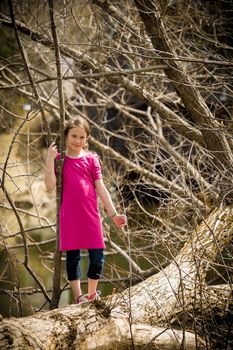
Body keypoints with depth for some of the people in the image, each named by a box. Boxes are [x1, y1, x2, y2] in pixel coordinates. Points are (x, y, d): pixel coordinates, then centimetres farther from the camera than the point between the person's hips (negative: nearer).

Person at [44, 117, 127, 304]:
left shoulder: (91, 159, 5)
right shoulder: (60, 160, 3)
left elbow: (101, 188, 4)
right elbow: (50, 185, -9)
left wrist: (113, 214, 0)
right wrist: (50, 159, -15)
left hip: (91, 215, 1)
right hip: (69, 217, -1)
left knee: (97, 256, 1)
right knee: (72, 256, 3)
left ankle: (92, 294, 20)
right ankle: (78, 297, 12)